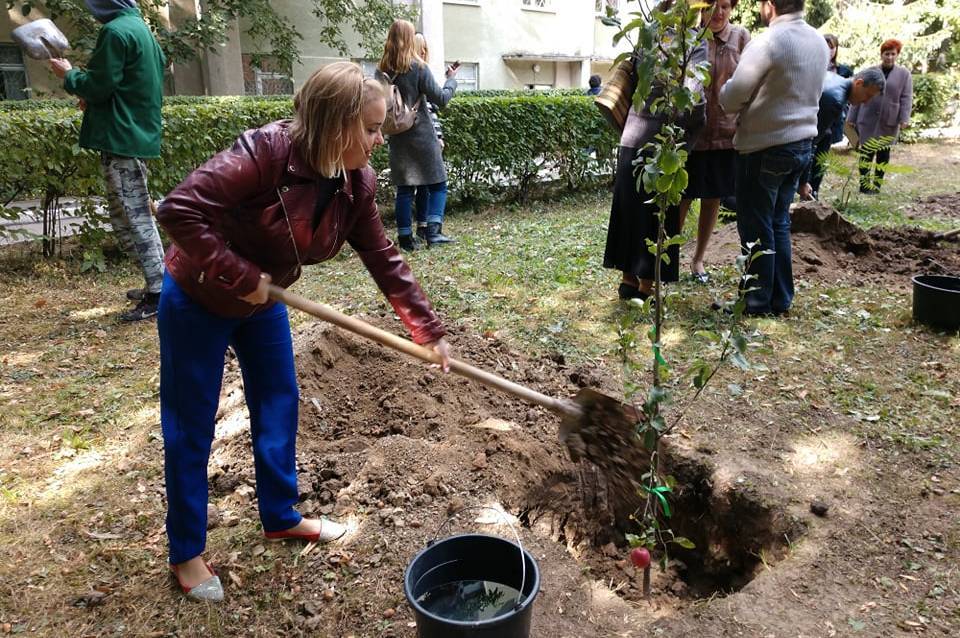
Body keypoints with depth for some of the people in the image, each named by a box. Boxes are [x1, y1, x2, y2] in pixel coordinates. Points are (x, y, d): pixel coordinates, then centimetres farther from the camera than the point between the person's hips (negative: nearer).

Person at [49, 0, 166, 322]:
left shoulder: (115, 31, -13)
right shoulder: (138, 27, 17)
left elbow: (99, 85, -14)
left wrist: (69, 75, 3)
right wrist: (93, 98, 16)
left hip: (122, 138, -10)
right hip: (137, 133, 10)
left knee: (133, 219, -7)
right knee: (136, 217, 15)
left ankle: (157, 295, -4)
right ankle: (157, 284, 21)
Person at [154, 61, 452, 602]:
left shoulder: (357, 183, -11)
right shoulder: (266, 151, -32)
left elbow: (384, 260, -5)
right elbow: (180, 210, -34)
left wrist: (430, 330, -5)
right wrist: (241, 278, -29)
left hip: (263, 303, 7)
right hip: (198, 302, -6)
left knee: (280, 405, 14)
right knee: (192, 427, 6)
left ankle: (280, 516, 36)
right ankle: (186, 552, 25)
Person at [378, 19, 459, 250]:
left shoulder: (381, 71, 3)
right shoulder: (418, 68, -10)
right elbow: (441, 99, -6)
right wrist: (451, 79, 8)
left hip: (398, 138, 5)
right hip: (421, 136, -4)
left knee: (404, 188, 9)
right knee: (437, 183, 7)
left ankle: (405, 237, 9)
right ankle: (433, 230, -5)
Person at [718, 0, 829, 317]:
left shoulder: (767, 42, -17)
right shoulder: (819, 42, 9)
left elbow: (731, 97, -13)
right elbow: (807, 93, 16)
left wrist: (725, 90, 9)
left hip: (764, 148, -8)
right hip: (802, 143, 8)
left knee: (756, 228, 3)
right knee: (779, 223, 16)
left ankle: (757, 301, 11)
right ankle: (781, 298, 22)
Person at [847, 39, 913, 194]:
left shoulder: (904, 74, 4)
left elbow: (906, 98, -1)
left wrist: (904, 119, -14)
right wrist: (851, 118, 2)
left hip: (889, 122, 0)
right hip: (867, 120, 0)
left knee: (883, 153, 6)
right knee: (866, 152, -2)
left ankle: (877, 184, 15)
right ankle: (864, 184, 4)